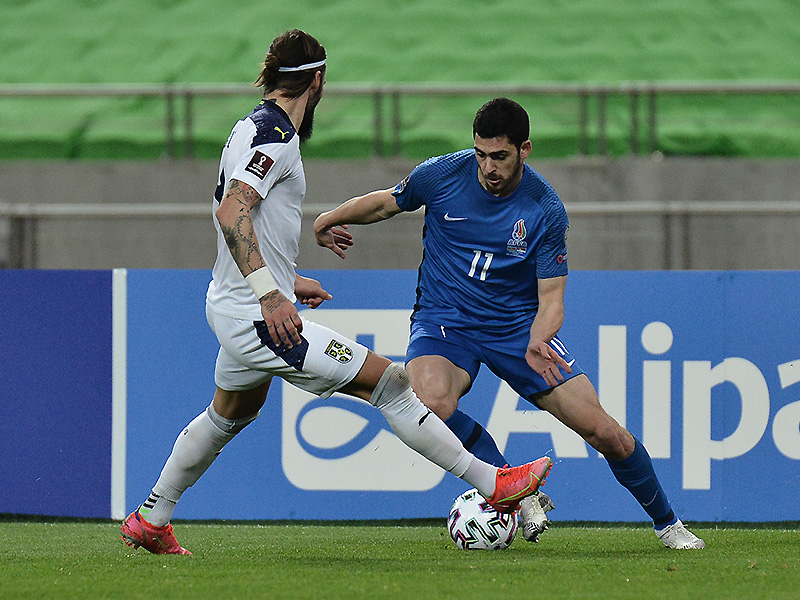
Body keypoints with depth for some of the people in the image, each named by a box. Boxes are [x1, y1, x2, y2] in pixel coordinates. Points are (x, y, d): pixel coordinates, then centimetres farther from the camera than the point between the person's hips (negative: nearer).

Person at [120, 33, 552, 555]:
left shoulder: (255, 129, 13)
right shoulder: (276, 136, -17)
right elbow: (231, 213, -29)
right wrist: (270, 293, -33)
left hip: (232, 308, 10)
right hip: (257, 317, -10)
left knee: (231, 414, 32)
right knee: (388, 380, -10)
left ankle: (149, 521, 40)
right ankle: (492, 484, -11)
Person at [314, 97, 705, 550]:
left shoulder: (546, 210, -14)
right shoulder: (441, 175, -11)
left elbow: (551, 299, -12)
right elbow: (389, 202, 12)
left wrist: (537, 342, -32)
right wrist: (329, 220, 12)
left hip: (519, 326, 0)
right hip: (444, 323, 0)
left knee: (605, 433, -8)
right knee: (429, 403, -35)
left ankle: (667, 523, 16)